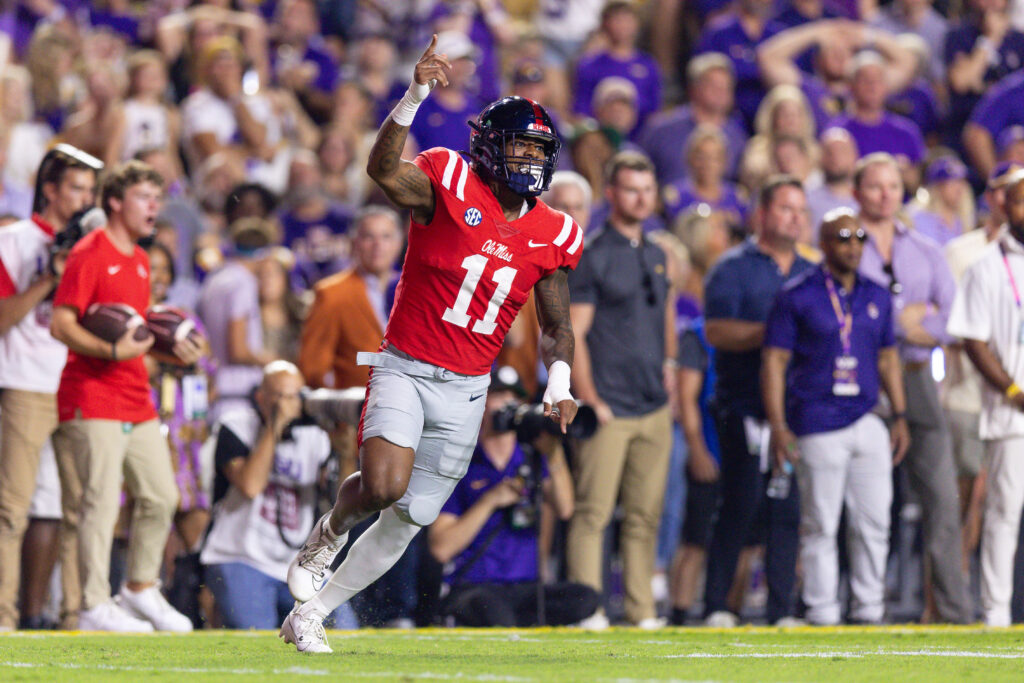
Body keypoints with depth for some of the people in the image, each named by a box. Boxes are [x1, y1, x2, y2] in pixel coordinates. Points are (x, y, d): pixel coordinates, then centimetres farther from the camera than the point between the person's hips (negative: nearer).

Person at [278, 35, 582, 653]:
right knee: (384, 485, -27)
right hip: (405, 367, -5)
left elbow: (557, 326, 14)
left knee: (407, 521, 7)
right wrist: (416, 94, -42)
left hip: (465, 391, 5)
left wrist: (559, 382, -5)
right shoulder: (450, 189, -9)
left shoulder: (551, 236, 5)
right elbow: (384, 169, -29)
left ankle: (312, 613, 25)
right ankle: (332, 530, 8)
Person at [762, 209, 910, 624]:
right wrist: (778, 426, -11)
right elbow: (774, 361, -4)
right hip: (818, 428, -5)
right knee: (820, 525, -3)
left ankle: (868, 610, 12)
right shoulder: (796, 297, -2)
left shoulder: (877, 297, 14)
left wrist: (900, 416, 14)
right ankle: (822, 614, 2)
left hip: (869, 422, 5)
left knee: (874, 524, 4)